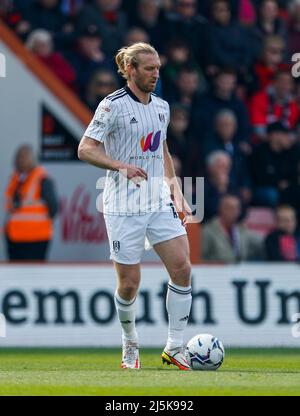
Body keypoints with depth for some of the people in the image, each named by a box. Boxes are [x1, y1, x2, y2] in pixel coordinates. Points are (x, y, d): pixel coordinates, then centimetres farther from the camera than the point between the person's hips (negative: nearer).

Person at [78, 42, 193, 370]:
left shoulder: (161, 107, 12)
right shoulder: (113, 105, -8)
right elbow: (85, 149, -11)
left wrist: (176, 193, 16)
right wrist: (122, 165, -24)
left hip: (159, 202, 6)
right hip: (123, 205, -6)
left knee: (182, 268, -9)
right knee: (129, 283, -3)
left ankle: (174, 348, 0)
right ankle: (130, 345, 23)